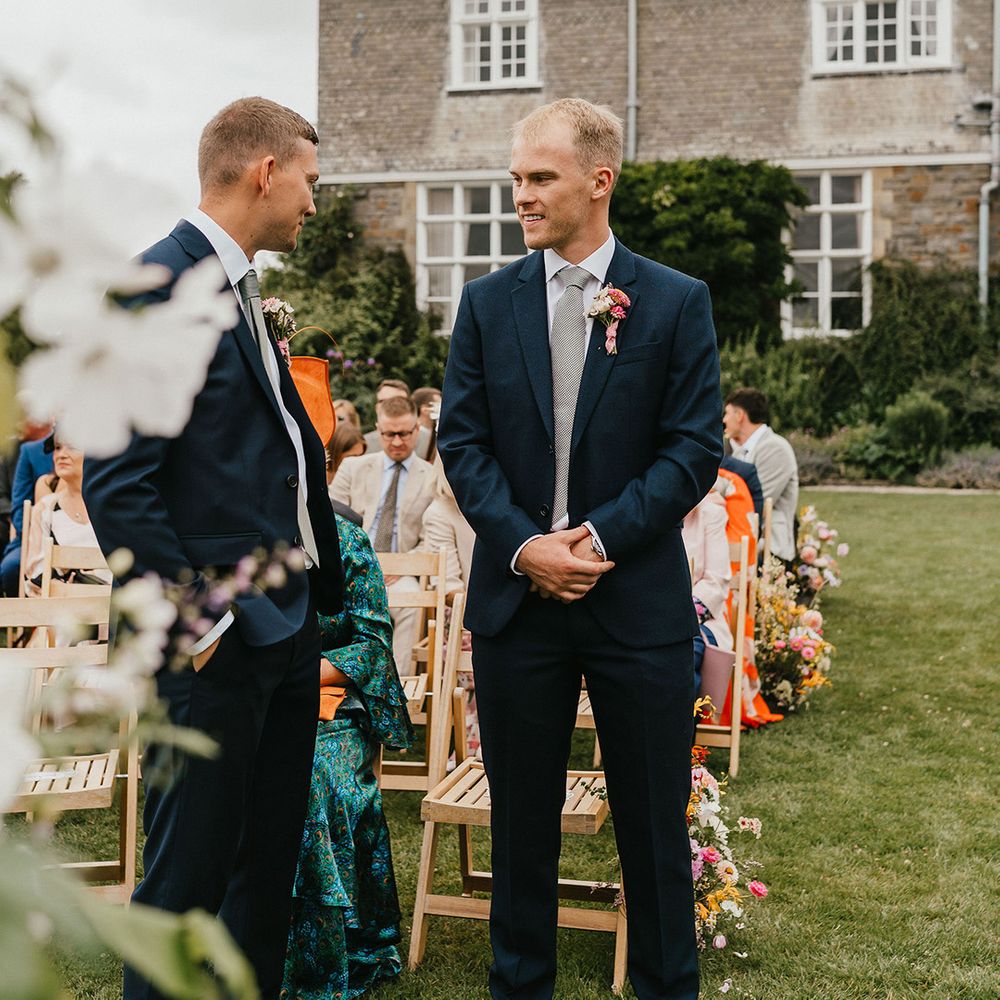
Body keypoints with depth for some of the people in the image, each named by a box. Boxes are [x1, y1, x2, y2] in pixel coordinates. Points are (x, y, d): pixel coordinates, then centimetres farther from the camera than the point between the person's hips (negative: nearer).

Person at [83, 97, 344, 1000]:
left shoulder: (244, 291, 15)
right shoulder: (157, 287, -15)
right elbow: (117, 485, -20)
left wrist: (321, 594, 11)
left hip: (286, 625, 9)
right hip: (215, 643, -9)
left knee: (271, 861, 19)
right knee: (189, 871, 3)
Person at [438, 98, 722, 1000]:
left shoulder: (677, 302, 0)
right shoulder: (488, 301, 6)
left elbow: (694, 448, -5)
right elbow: (462, 441, 2)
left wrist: (602, 537, -15)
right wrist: (522, 543, -12)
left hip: (639, 597, -2)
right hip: (516, 594, 2)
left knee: (654, 821, 8)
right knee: (521, 816, 13)